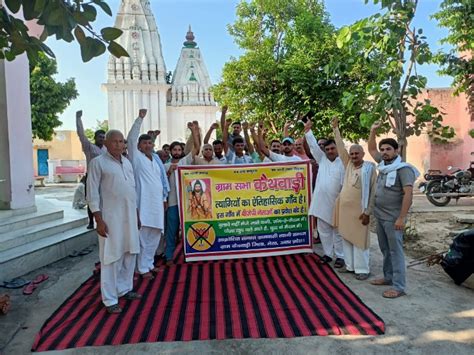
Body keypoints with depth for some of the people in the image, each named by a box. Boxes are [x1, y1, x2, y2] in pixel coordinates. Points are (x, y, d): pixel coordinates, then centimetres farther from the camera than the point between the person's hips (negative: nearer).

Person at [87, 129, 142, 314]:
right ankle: (110, 299, 12)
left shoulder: (127, 162, 13)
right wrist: (99, 220, -14)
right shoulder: (98, 162, -6)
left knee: (130, 253, 13)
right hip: (111, 217, -6)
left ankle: (124, 289, 29)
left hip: (130, 216, 6)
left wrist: (137, 214, 16)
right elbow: (92, 193, -9)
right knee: (111, 257, 1)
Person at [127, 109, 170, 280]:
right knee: (143, 236, -3)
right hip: (143, 202, -6)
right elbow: (131, 139, -16)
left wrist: (164, 198, 17)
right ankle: (143, 268, 8)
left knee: (155, 235, 12)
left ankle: (149, 263, 27)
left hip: (157, 202, 7)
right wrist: (140, 119, -20)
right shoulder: (136, 157, -1)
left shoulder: (156, 159, 17)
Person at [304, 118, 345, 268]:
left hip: (336, 203, -4)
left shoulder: (342, 163, -5)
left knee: (338, 231, 6)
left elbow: (345, 183, -9)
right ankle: (327, 253, 26)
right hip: (321, 202, 5)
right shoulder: (322, 159, 9)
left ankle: (340, 256, 17)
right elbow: (313, 146, 8)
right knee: (323, 230, 12)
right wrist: (307, 130, 3)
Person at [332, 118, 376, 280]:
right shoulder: (348, 164, 7)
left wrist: (367, 212, -15)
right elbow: (341, 147, 13)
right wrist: (335, 129, 12)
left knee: (359, 240, 1)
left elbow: (373, 192, -11)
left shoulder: (369, 168, -9)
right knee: (347, 238, 14)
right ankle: (350, 265, 28)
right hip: (344, 209, 6)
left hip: (358, 210, -6)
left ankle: (362, 269, 13)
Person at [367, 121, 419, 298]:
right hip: (380, 216, 8)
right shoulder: (383, 164, 8)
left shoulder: (403, 168, -15)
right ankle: (388, 277, 30)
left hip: (393, 218, -8)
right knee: (385, 249, 17)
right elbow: (371, 149, 22)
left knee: (395, 251, -2)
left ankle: (399, 287, 5)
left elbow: (408, 194, -21)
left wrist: (401, 218, -24)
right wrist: (373, 131, 11)